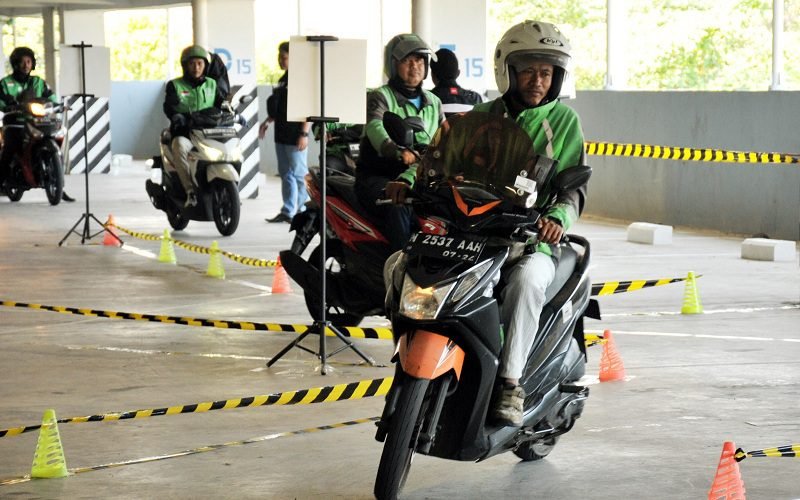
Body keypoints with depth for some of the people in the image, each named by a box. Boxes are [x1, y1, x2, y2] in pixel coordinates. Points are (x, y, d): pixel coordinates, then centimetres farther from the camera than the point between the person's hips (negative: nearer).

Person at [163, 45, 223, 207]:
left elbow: (220, 103, 12)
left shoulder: (212, 84, 20)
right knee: (180, 146, -38)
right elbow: (169, 105, -7)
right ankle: (190, 191, -37)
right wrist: (175, 116, -30)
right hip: (184, 133, -3)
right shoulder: (175, 85, 10)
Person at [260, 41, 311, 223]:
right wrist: (268, 121, 16)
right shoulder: (284, 79, 16)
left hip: (295, 136, -9)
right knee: (285, 174, 11)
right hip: (282, 135, 9)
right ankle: (288, 212, 16)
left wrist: (304, 133, -21)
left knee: (299, 173, -4)